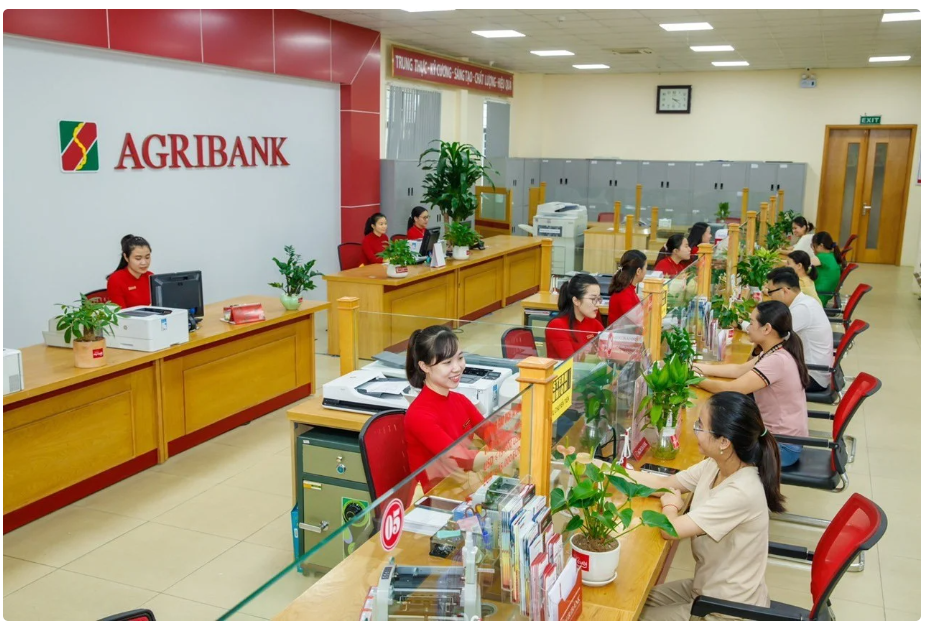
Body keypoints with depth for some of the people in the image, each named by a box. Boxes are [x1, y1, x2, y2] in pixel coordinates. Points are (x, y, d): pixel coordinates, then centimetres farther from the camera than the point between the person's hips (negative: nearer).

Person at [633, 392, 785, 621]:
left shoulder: (740, 493, -32)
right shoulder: (714, 467, -6)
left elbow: (670, 528, -29)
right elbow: (664, 483, 6)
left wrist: (670, 505, -7)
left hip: (730, 609, -8)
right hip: (709, 589, 8)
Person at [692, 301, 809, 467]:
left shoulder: (776, 361, -28)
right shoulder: (776, 353, 2)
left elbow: (730, 390, -25)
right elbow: (740, 369, 11)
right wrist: (700, 367, 5)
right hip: (778, 435, 8)